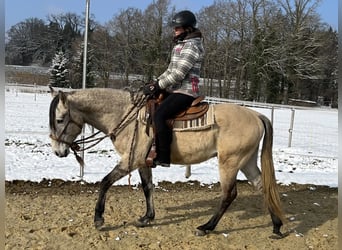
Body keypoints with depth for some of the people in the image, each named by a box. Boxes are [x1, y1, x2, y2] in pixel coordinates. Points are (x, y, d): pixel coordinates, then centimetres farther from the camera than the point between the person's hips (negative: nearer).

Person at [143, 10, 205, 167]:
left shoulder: (191, 45, -12)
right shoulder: (181, 44, 18)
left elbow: (178, 73, -19)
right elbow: (171, 70, 21)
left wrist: (157, 86, -16)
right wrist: (156, 82, 7)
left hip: (185, 91, -10)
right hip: (175, 89, 11)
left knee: (159, 115, -24)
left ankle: (163, 157, -21)